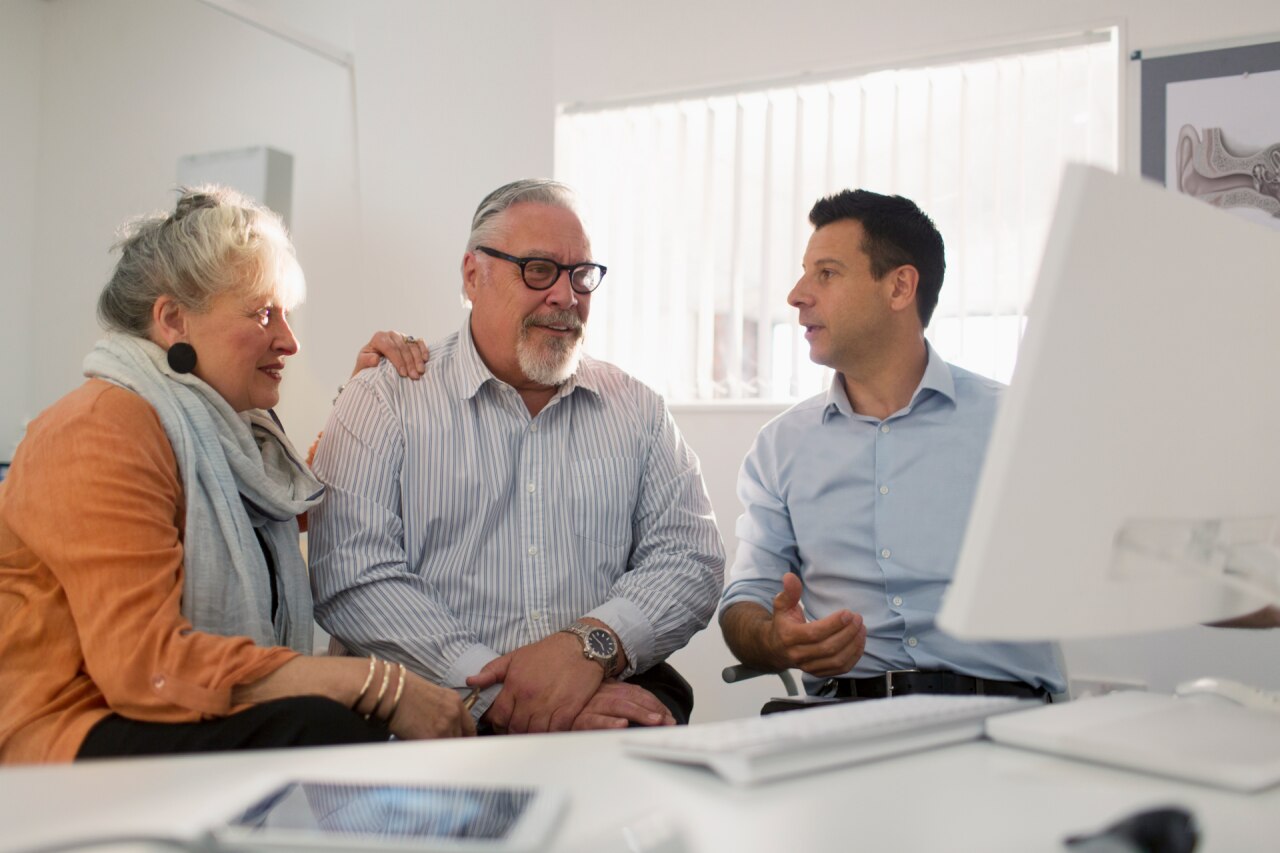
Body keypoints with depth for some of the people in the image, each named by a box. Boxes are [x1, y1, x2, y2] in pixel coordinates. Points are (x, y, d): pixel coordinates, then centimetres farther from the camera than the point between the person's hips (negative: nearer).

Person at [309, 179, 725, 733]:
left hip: (613, 702, 2)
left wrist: (592, 645, -12)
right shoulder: (383, 402, 6)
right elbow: (352, 581, -6)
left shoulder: (637, 411, 17)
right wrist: (495, 693, -17)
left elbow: (692, 560, 9)